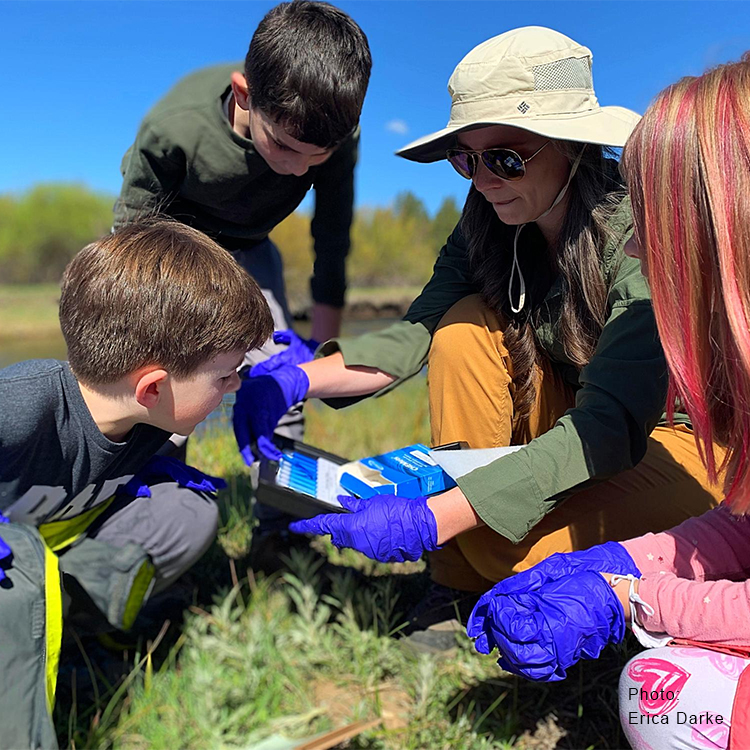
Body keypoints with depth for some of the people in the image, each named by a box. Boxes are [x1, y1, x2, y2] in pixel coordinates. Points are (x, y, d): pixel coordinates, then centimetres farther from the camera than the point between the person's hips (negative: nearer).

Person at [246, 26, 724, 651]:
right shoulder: (491, 219, -8)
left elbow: (612, 424, -35)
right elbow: (420, 333, -13)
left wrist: (430, 519, -42)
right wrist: (299, 378, -32)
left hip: (680, 434, -6)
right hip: (582, 419, 6)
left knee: (511, 546, -30)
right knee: (468, 325, -20)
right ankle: (461, 596, -13)